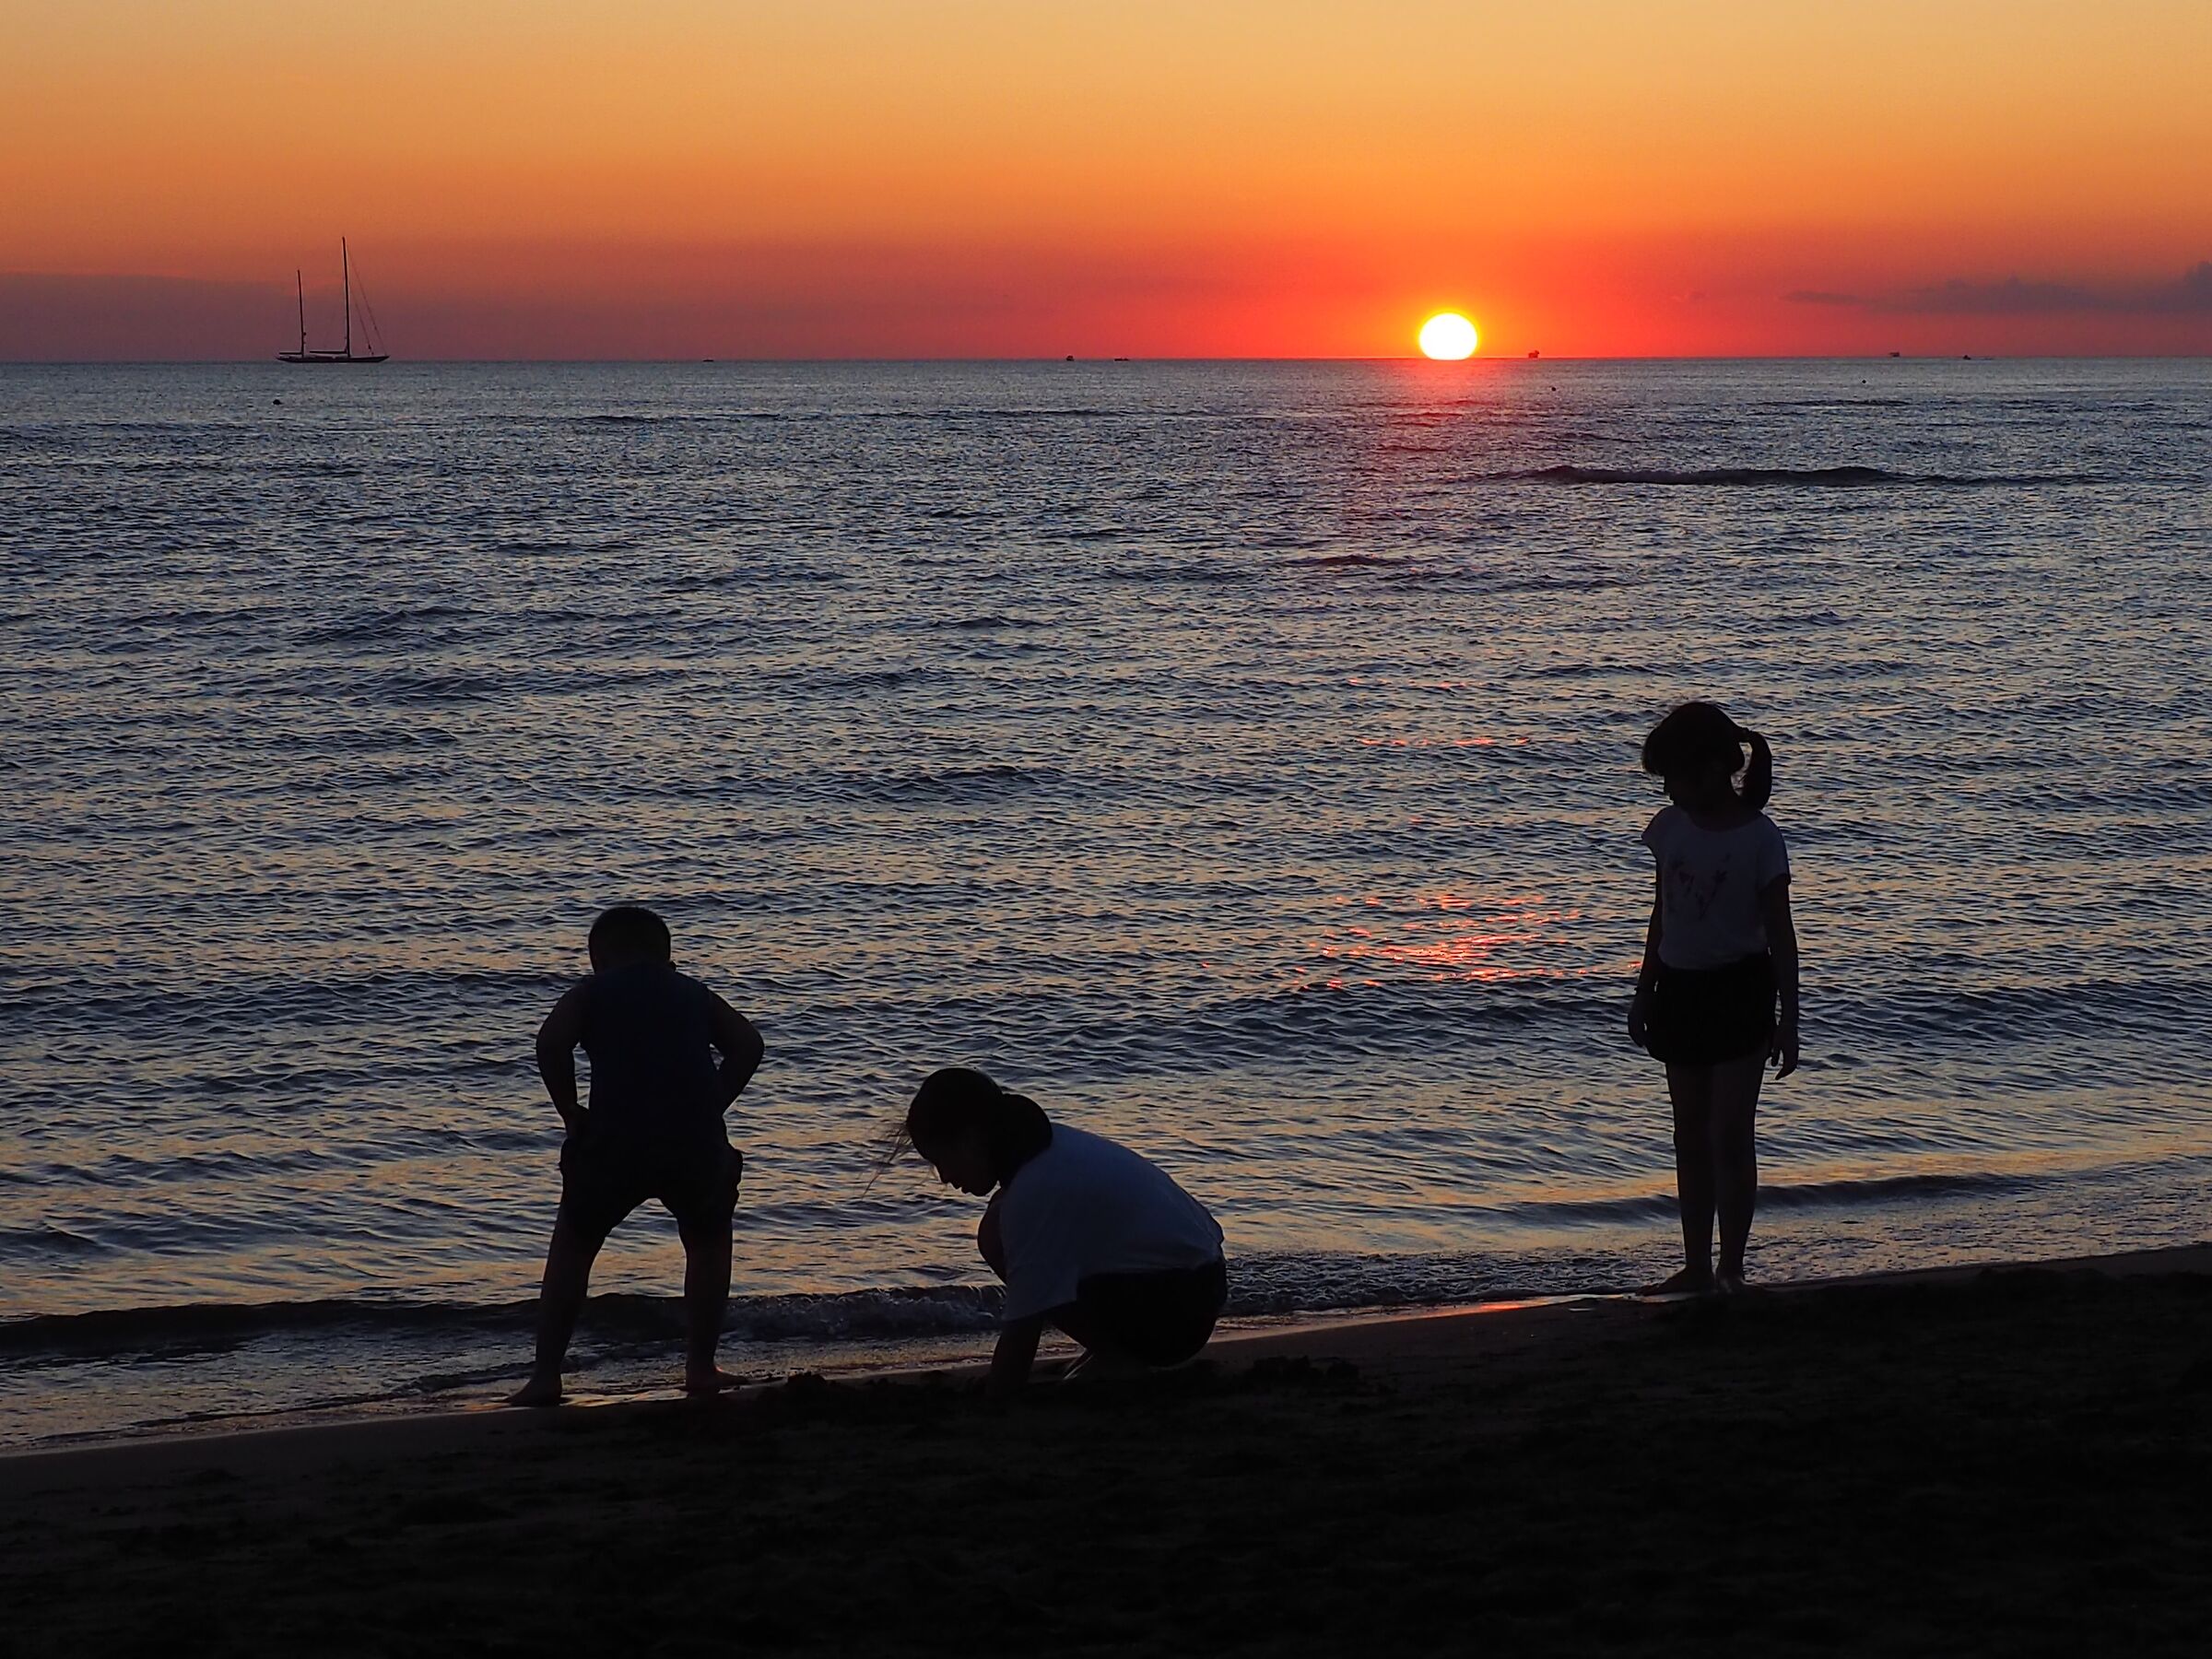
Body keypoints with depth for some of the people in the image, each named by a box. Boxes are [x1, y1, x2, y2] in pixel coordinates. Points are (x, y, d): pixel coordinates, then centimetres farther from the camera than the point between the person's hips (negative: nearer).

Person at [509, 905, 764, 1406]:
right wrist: (711, 1110, 11)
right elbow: (747, 1045, 8)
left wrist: (571, 1113, 5)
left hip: (614, 1140, -1)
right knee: (708, 1241, 28)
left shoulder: (591, 992, 17)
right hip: (695, 1142, 1)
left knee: (572, 1245, 20)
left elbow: (551, 1042, -4)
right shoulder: (692, 993, 23)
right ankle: (701, 1367, 20)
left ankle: (546, 1375, 13)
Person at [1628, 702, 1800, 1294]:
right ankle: (1696, 1268, 17)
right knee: (1691, 1139, 10)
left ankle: (1732, 1271, 0)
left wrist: (1787, 1022, -10)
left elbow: (1780, 935, -9)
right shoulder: (1670, 828, 3)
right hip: (1681, 989, 6)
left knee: (1729, 1138, -7)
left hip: (1738, 991, -6)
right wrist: (1644, 994, 16)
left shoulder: (1760, 839, -12)